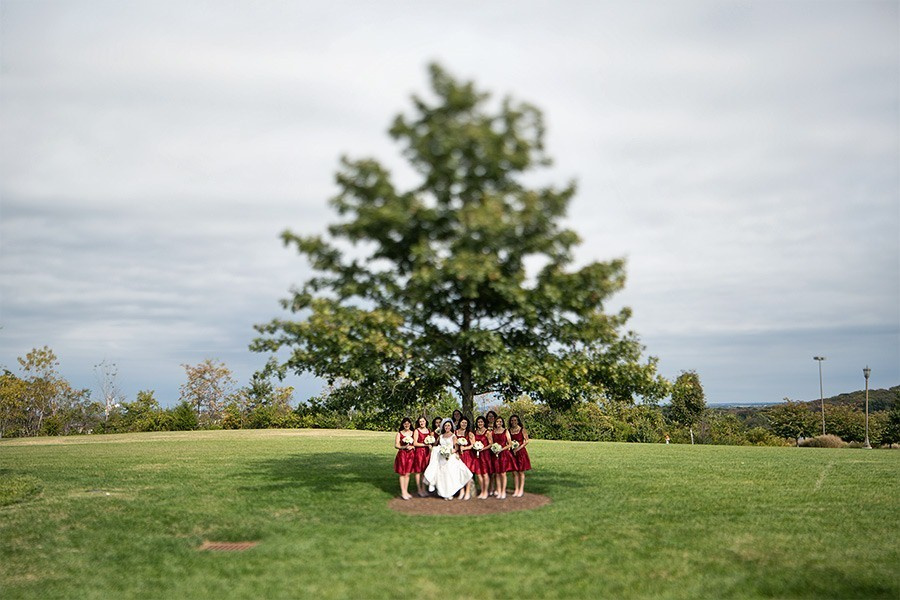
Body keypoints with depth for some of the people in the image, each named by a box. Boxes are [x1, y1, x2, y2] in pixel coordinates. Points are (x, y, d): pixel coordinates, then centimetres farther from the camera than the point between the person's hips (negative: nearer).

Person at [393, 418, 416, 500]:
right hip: (402, 455, -2)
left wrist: (411, 447, -13)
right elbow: (396, 445, -4)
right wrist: (404, 447, -19)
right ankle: (403, 492, 3)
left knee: (407, 474, 8)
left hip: (410, 455, 2)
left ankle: (406, 491, 16)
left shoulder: (413, 433, 7)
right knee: (402, 474, 0)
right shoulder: (399, 433, 1)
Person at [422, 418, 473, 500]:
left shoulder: (453, 436, 0)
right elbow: (438, 446, 18)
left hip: (451, 458, -4)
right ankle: (444, 493, 8)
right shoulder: (441, 436, 13)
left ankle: (450, 493, 0)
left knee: (450, 475, -6)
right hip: (442, 458, 4)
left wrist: (452, 451, -20)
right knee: (442, 475, 1)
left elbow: (456, 448, -4)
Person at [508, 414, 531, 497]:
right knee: (514, 472, 4)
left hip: (521, 452, -3)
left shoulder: (522, 430, -4)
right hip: (512, 453, 3)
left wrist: (518, 449, -11)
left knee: (521, 472, 1)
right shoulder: (509, 431, 6)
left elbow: (526, 441, -6)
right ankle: (516, 490, 12)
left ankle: (521, 490, 7)